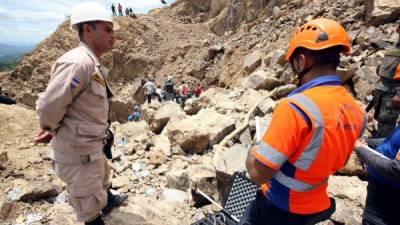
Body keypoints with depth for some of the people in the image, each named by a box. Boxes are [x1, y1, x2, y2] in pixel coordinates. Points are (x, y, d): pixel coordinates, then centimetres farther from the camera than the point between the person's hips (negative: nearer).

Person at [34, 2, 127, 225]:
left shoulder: (94, 64, 7)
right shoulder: (78, 62, -26)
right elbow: (49, 106, -27)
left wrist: (53, 130, 1)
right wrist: (52, 129, -7)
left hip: (92, 147, 10)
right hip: (78, 152, -10)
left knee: (102, 178, 34)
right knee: (91, 206, 11)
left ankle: (109, 202, 62)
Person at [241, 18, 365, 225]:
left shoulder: (295, 106, -30)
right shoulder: (356, 110, -5)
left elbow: (258, 174, -28)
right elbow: (331, 159, 9)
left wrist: (253, 152, -7)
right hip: (317, 206, 7)